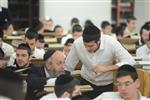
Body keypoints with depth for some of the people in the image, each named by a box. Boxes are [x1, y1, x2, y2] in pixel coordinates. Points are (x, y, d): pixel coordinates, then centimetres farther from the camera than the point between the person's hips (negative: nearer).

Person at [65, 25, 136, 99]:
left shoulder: (111, 43, -27)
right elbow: (67, 68, -9)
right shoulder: (77, 44, -21)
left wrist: (106, 68, -35)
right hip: (86, 83, 2)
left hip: (107, 85, -1)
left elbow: (131, 62, -28)